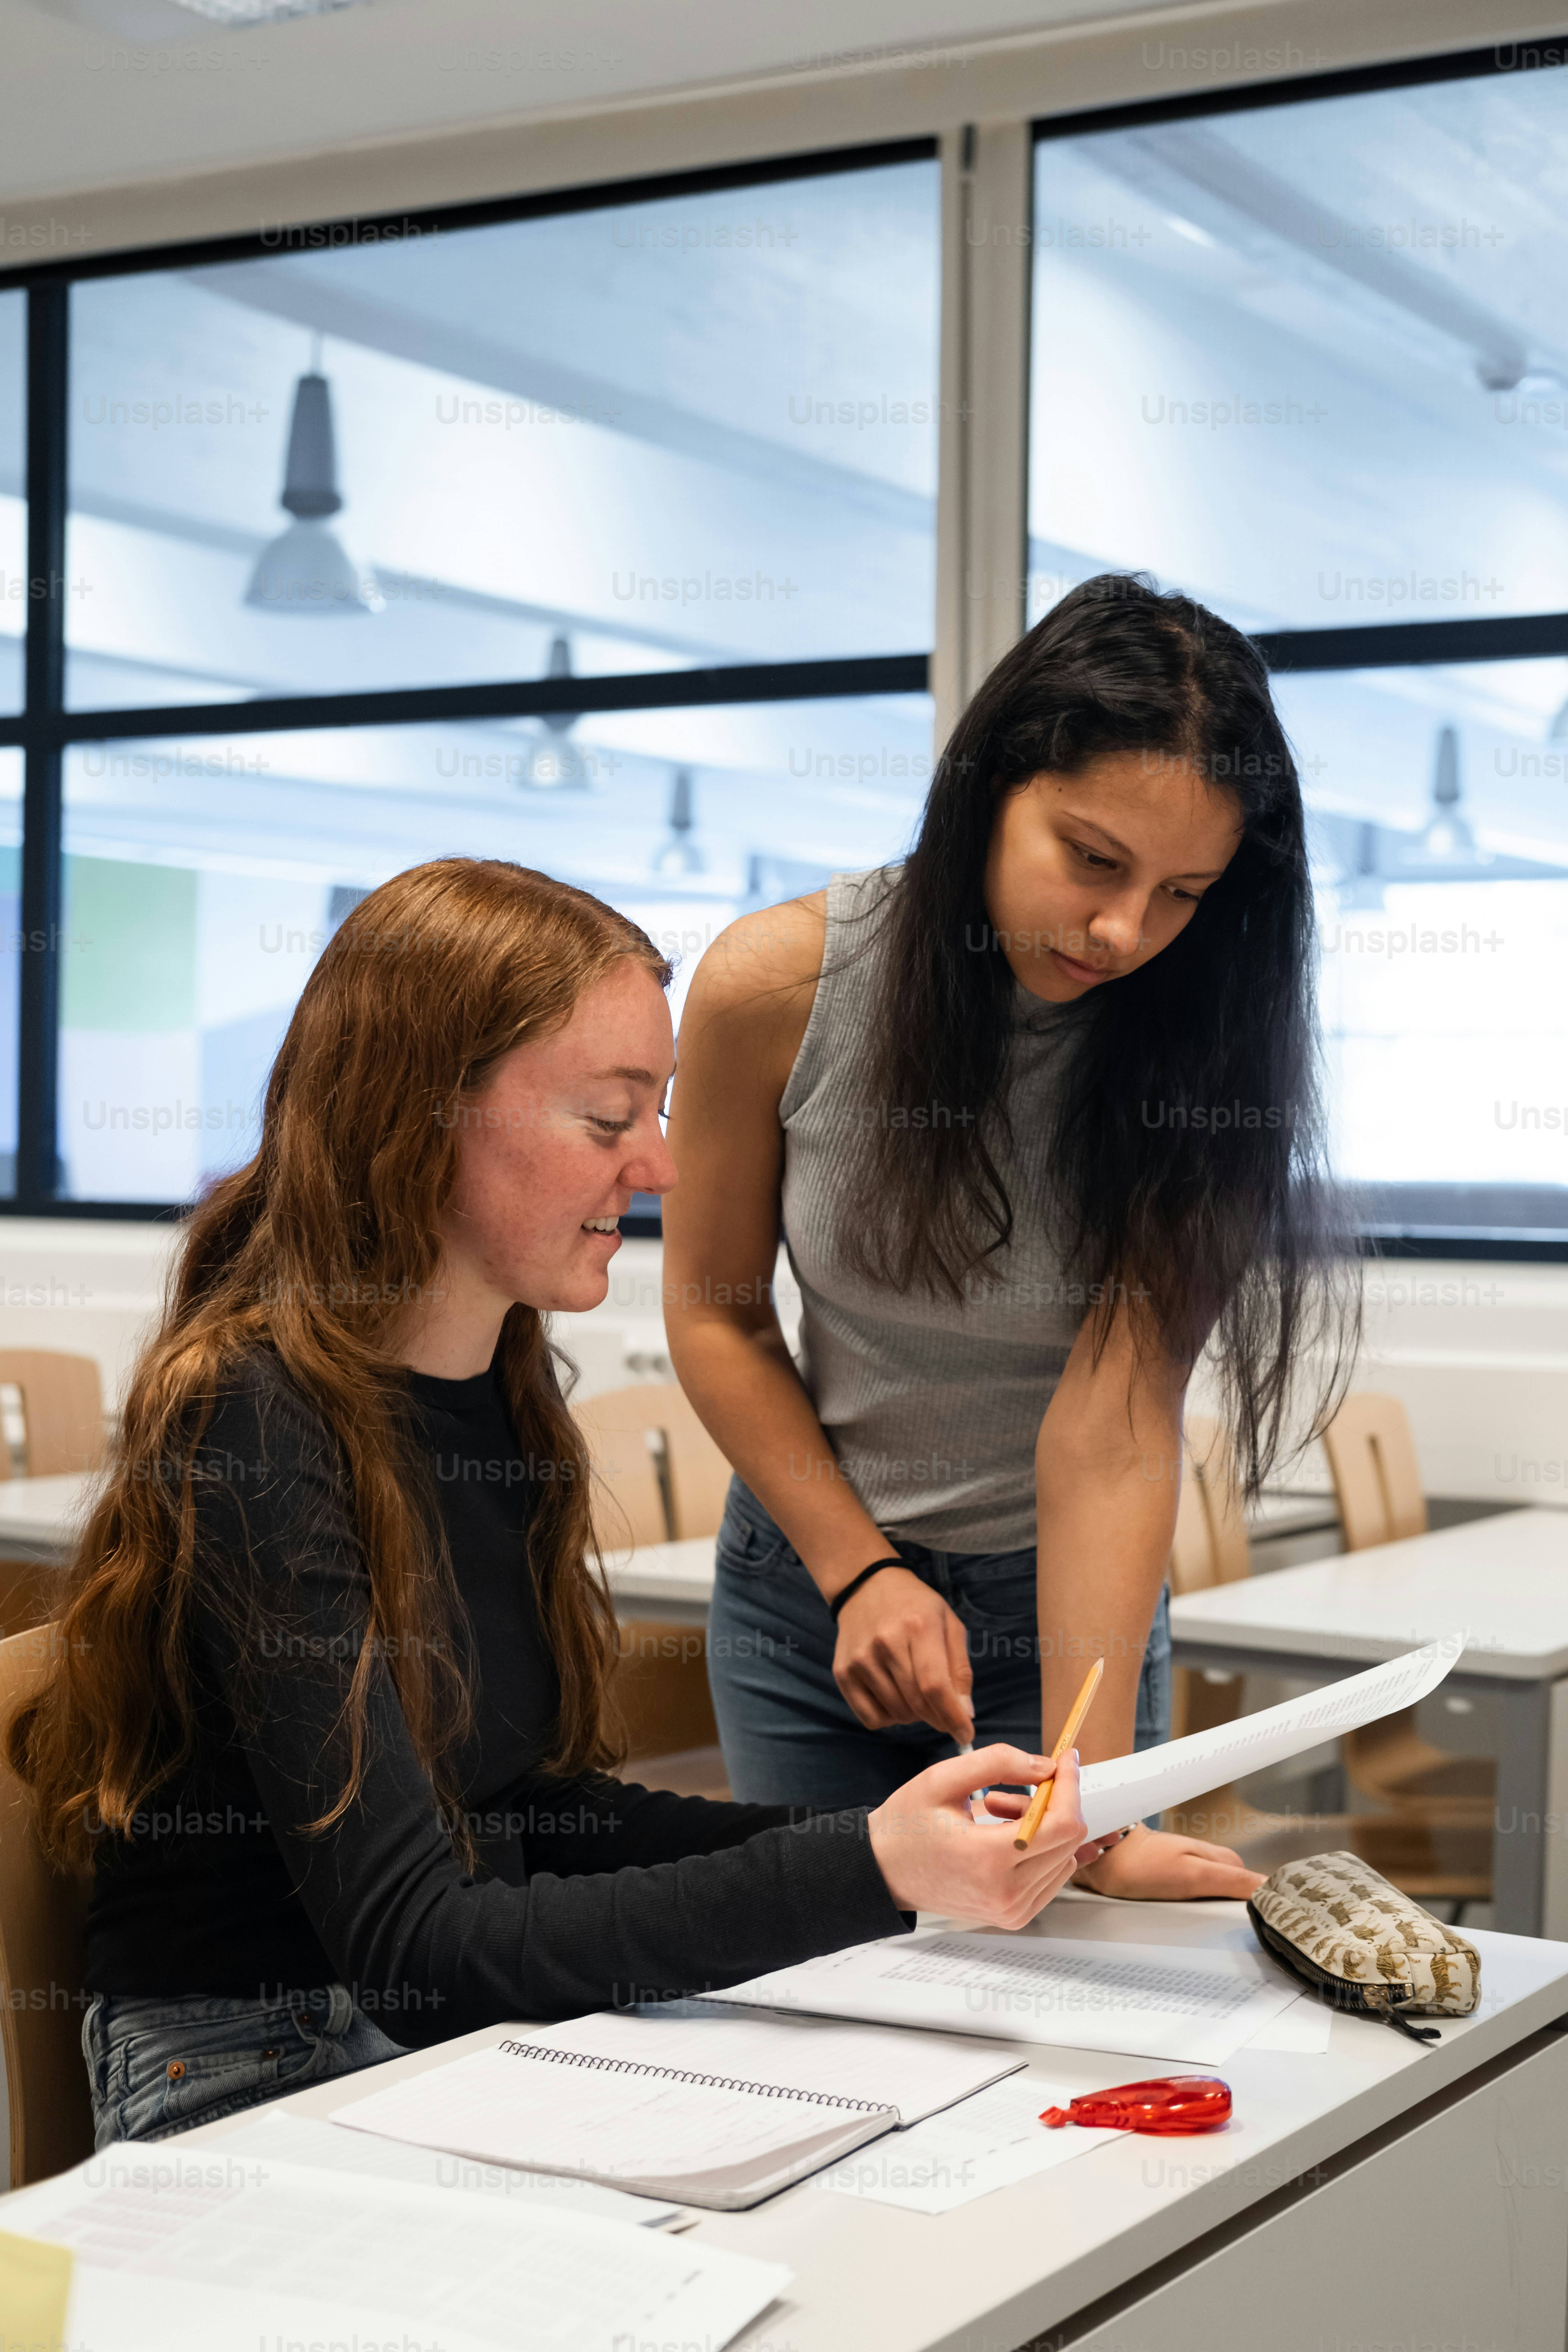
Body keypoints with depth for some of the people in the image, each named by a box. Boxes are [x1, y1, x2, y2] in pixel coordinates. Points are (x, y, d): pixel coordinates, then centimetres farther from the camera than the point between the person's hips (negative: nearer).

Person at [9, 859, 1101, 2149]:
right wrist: (869, 1872, -30)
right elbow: (414, 1944, -23)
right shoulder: (249, 1429, -19)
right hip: (257, 2081, -7)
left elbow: (539, 1810, 11)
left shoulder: (500, 1392, 6)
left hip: (476, 2045, 7)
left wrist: (920, 1838, -1)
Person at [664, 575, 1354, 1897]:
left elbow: (1112, 1427, -25)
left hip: (1063, 1601, 0)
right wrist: (862, 1573, -13)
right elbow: (716, 1313, -4)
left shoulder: (1200, 1044, -18)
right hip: (804, 1587, 1)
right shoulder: (777, 985, -17)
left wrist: (1090, 1797, -32)